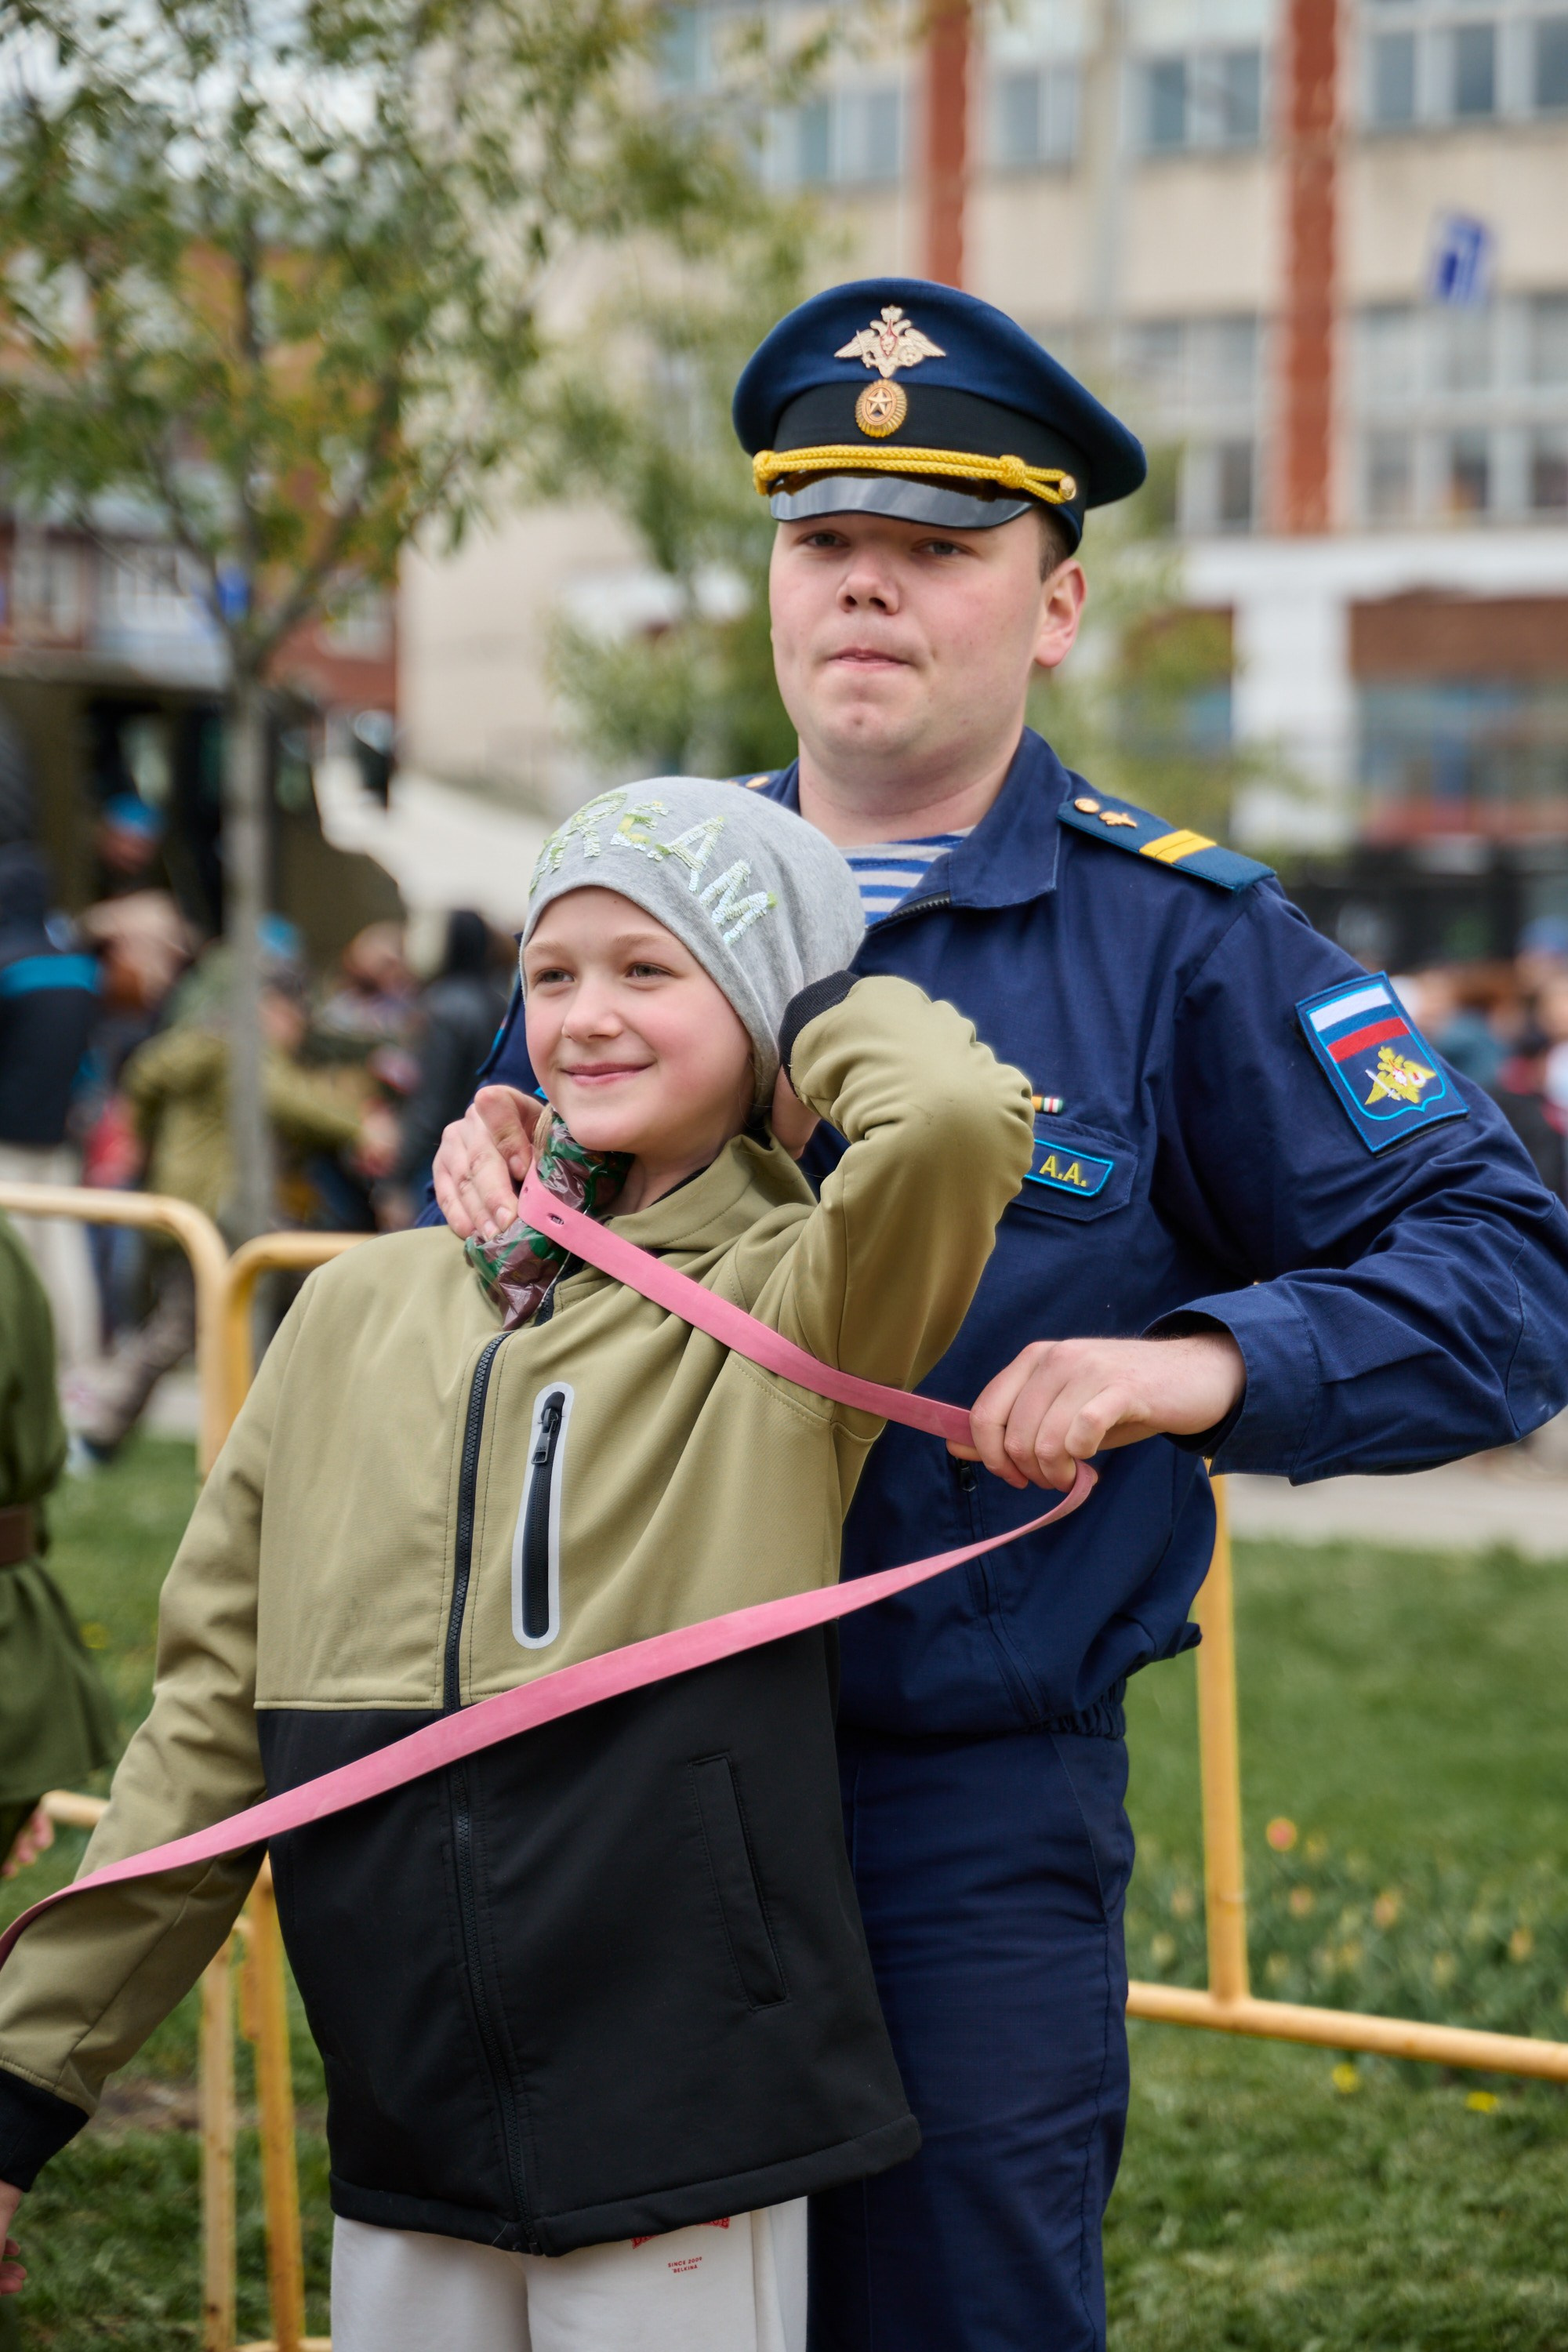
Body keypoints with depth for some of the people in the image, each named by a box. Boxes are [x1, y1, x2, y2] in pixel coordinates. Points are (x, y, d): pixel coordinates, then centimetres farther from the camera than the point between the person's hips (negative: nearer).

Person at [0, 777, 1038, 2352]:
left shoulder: (796, 1303, -2)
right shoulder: (363, 1308, 9)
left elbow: (960, 1115, -25)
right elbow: (215, 1722, 11)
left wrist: (819, 1012, -3)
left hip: (679, 2106, -4)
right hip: (404, 2123, 4)